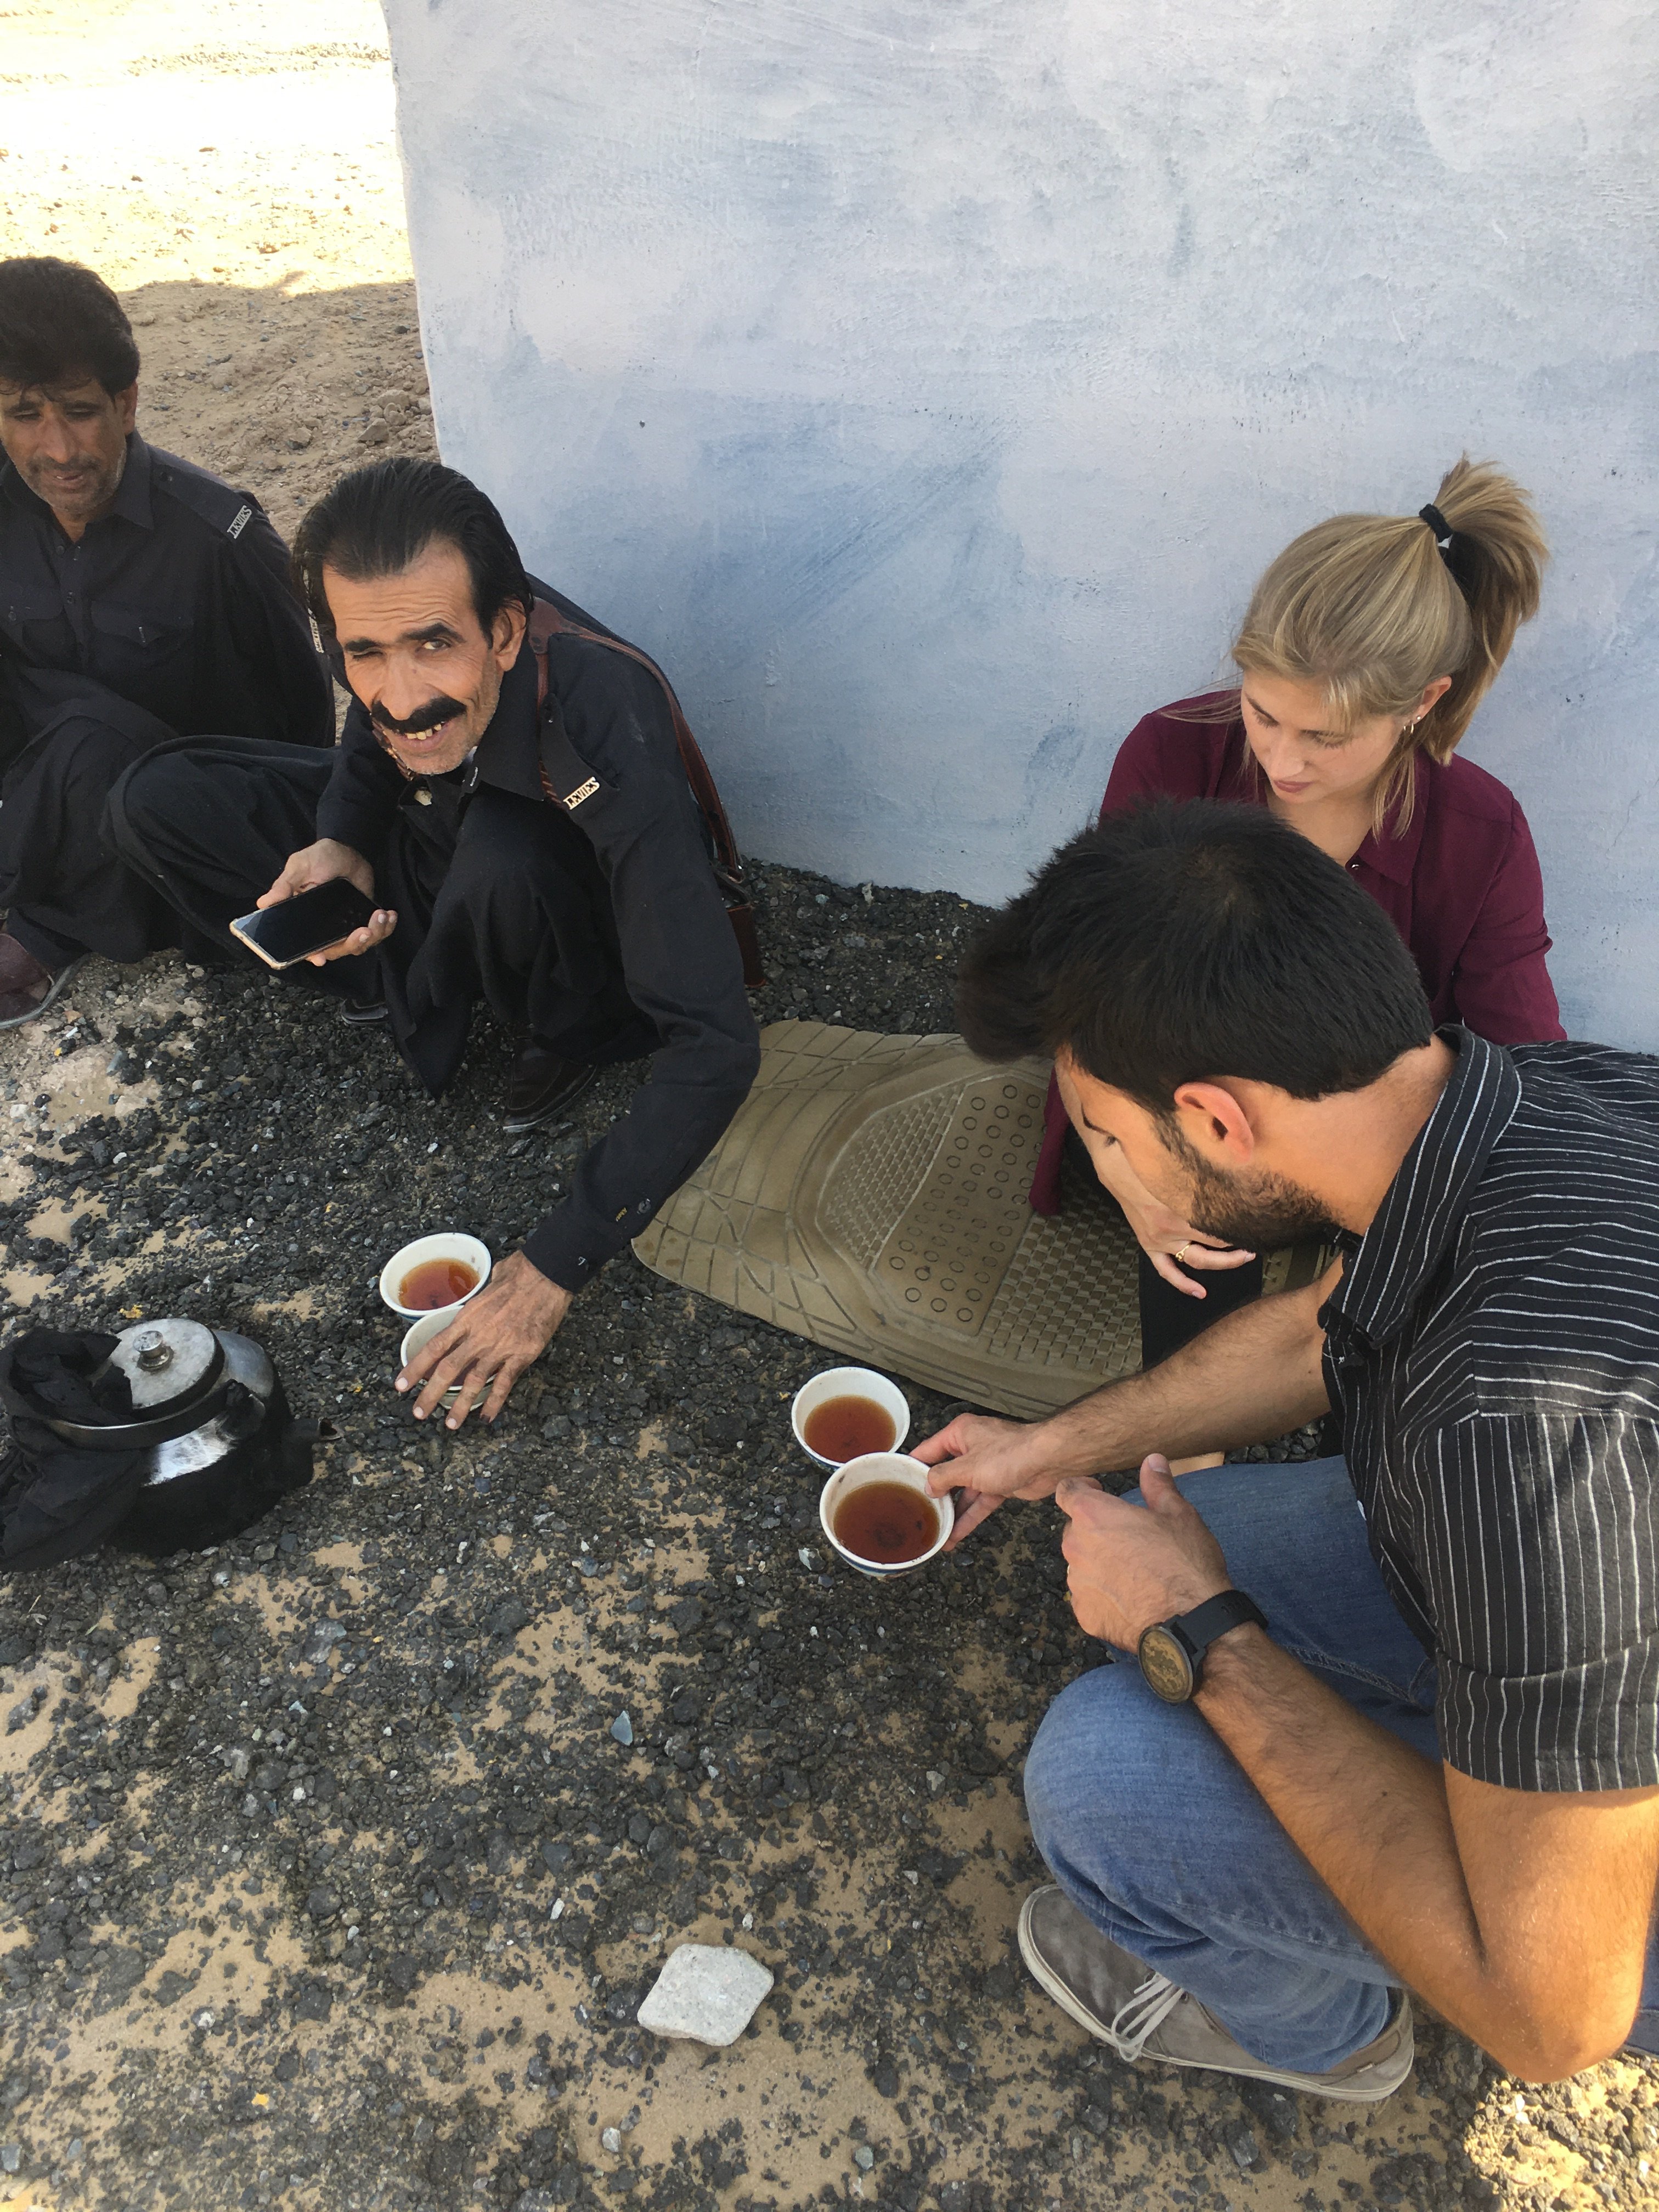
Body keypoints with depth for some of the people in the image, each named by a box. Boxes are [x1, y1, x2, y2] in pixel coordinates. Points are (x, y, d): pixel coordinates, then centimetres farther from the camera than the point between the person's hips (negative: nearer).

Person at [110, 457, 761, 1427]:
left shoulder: (613, 745, -40)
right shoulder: (406, 614, -24)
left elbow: (716, 1046, -42)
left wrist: (554, 1268, -41)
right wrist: (339, 846, -22)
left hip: (592, 929, -5)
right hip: (431, 846, 5)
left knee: (499, 855, -41)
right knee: (158, 804, -8)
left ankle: (579, 1031, -8)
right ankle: (437, 999, -2)